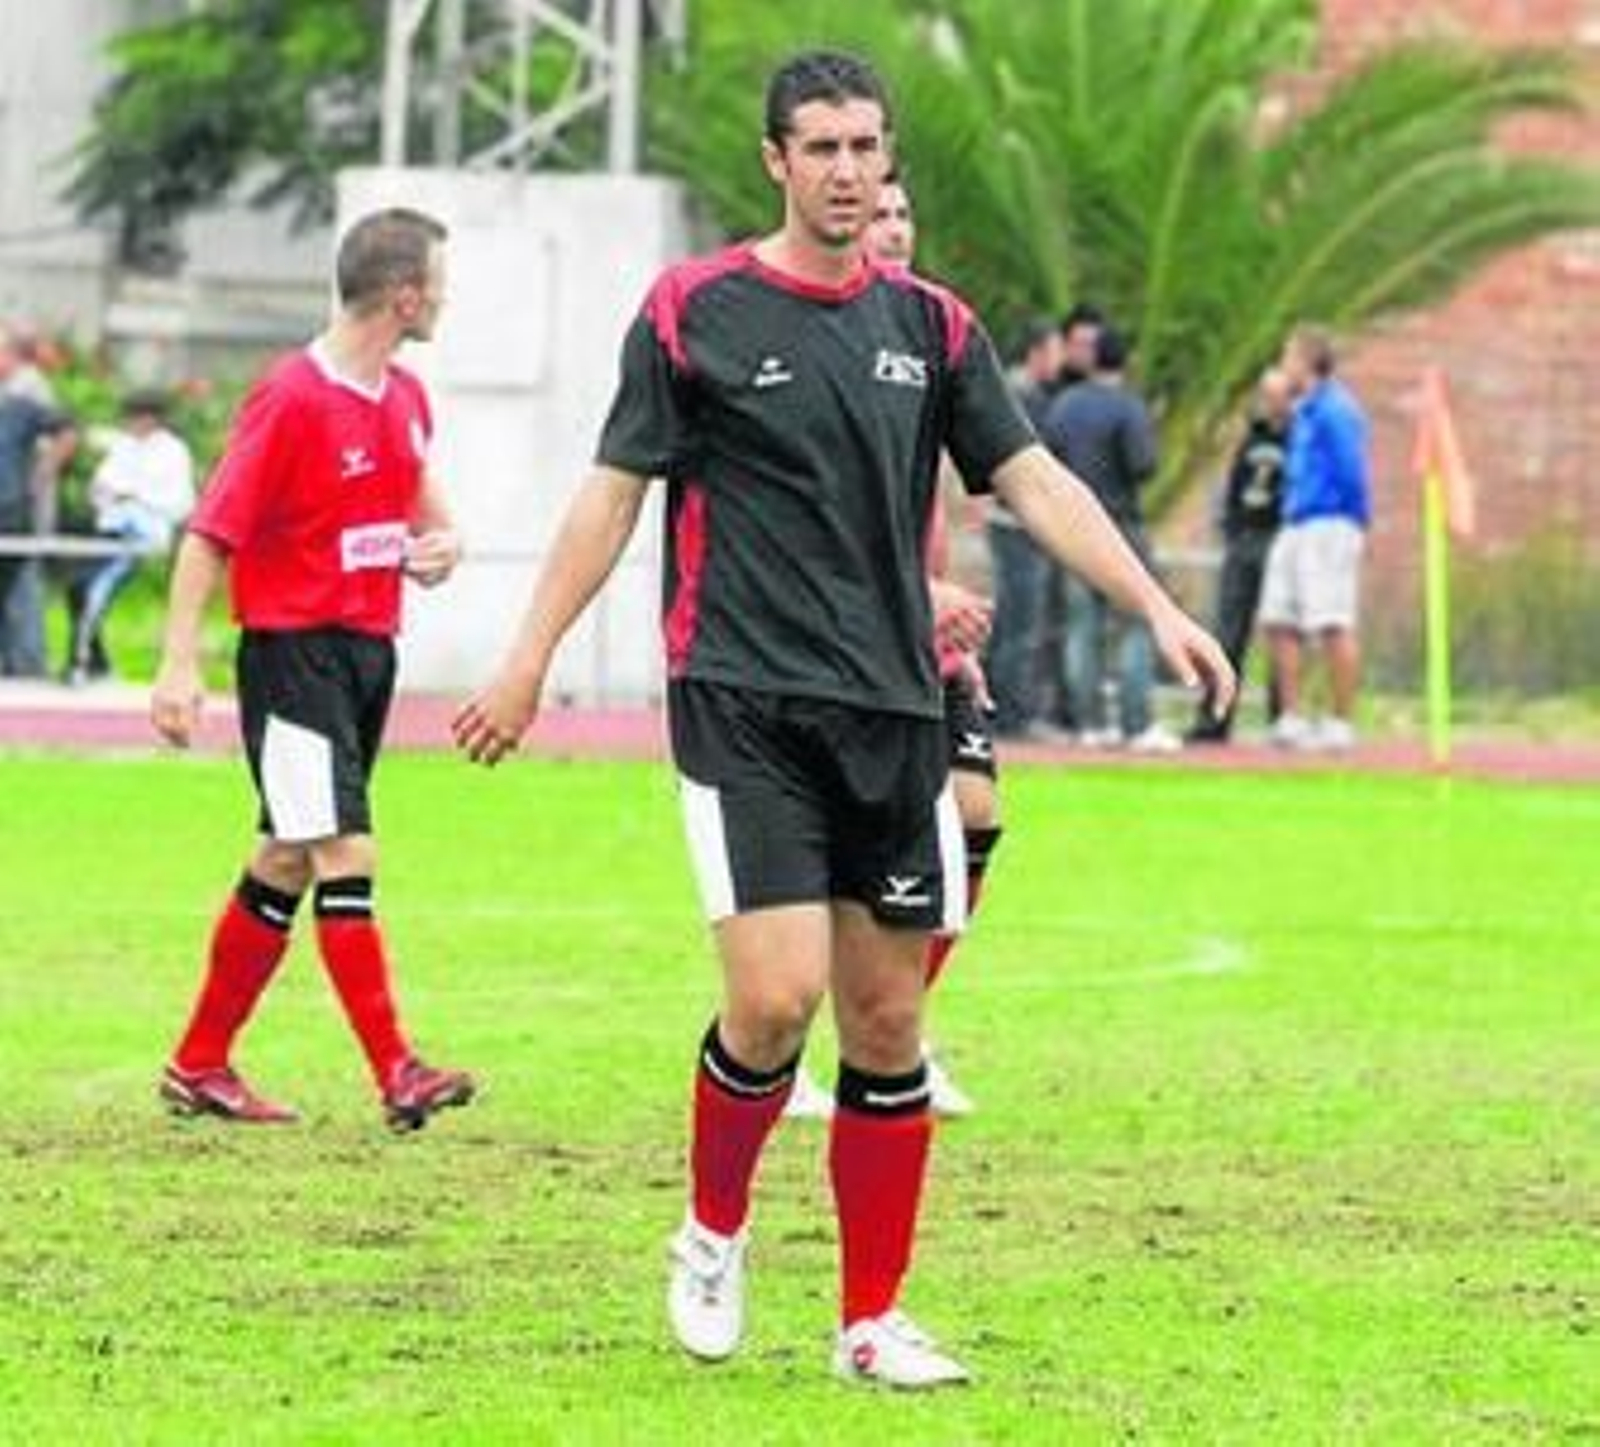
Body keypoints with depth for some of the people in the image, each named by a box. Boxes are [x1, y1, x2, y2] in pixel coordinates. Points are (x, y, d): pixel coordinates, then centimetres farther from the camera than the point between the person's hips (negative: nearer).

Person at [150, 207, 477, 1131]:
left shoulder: (405, 399, 10)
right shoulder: (292, 400, -14)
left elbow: (420, 498, 28)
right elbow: (210, 535, -14)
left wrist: (438, 545, 3)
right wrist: (180, 664, -20)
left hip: (370, 653, 8)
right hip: (294, 649, -8)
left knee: (287, 865, 11)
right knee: (346, 855, -13)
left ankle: (201, 1065, 19)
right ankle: (396, 1072, -16)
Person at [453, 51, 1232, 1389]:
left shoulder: (932, 325, 9)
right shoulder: (695, 311, -1)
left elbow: (1033, 482, 8)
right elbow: (614, 492, 1)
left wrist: (1157, 608, -3)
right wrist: (531, 659, -4)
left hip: (896, 711, 4)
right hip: (744, 703, -4)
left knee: (887, 1023, 4)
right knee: (777, 995, -16)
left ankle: (873, 1323, 12)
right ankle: (713, 1234, 11)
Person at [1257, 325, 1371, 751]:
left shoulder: (1335, 410, -11)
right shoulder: (1304, 412, 19)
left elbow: (1350, 472, -15)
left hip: (1329, 525, -10)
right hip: (1296, 527, 10)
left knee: (1333, 627, -9)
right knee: (1280, 623, 8)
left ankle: (1342, 724, -8)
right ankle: (1291, 719, 11)